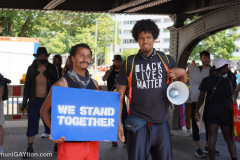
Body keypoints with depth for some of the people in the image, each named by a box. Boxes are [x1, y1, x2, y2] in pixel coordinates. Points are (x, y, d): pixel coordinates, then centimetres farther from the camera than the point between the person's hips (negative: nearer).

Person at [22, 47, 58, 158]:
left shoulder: (52, 69, 1)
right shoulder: (31, 69, 4)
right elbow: (27, 85, 9)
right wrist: (24, 102, 6)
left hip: (48, 101, -1)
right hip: (34, 101, 2)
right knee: (32, 124, 5)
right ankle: (30, 148, 16)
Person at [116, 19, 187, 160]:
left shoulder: (166, 60, 7)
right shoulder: (129, 64, 3)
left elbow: (183, 81, 19)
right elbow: (120, 95, 4)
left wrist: (182, 73, -4)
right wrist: (118, 122, -4)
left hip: (162, 124, 2)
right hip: (138, 125, -2)